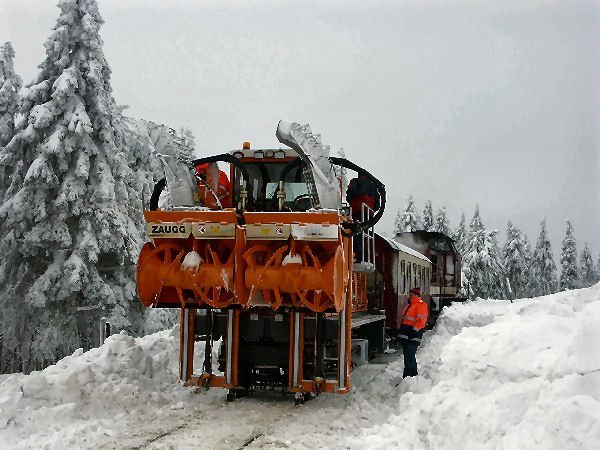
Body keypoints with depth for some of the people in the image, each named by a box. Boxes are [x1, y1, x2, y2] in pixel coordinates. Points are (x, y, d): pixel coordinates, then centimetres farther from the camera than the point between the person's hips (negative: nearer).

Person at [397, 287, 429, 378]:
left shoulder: (421, 305, -10)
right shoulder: (409, 305, 20)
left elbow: (421, 321, -19)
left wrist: (414, 331, -23)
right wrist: (401, 330, 24)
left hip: (412, 337, -10)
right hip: (406, 336, 10)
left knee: (409, 357, -12)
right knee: (409, 356, 17)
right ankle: (414, 375, 29)